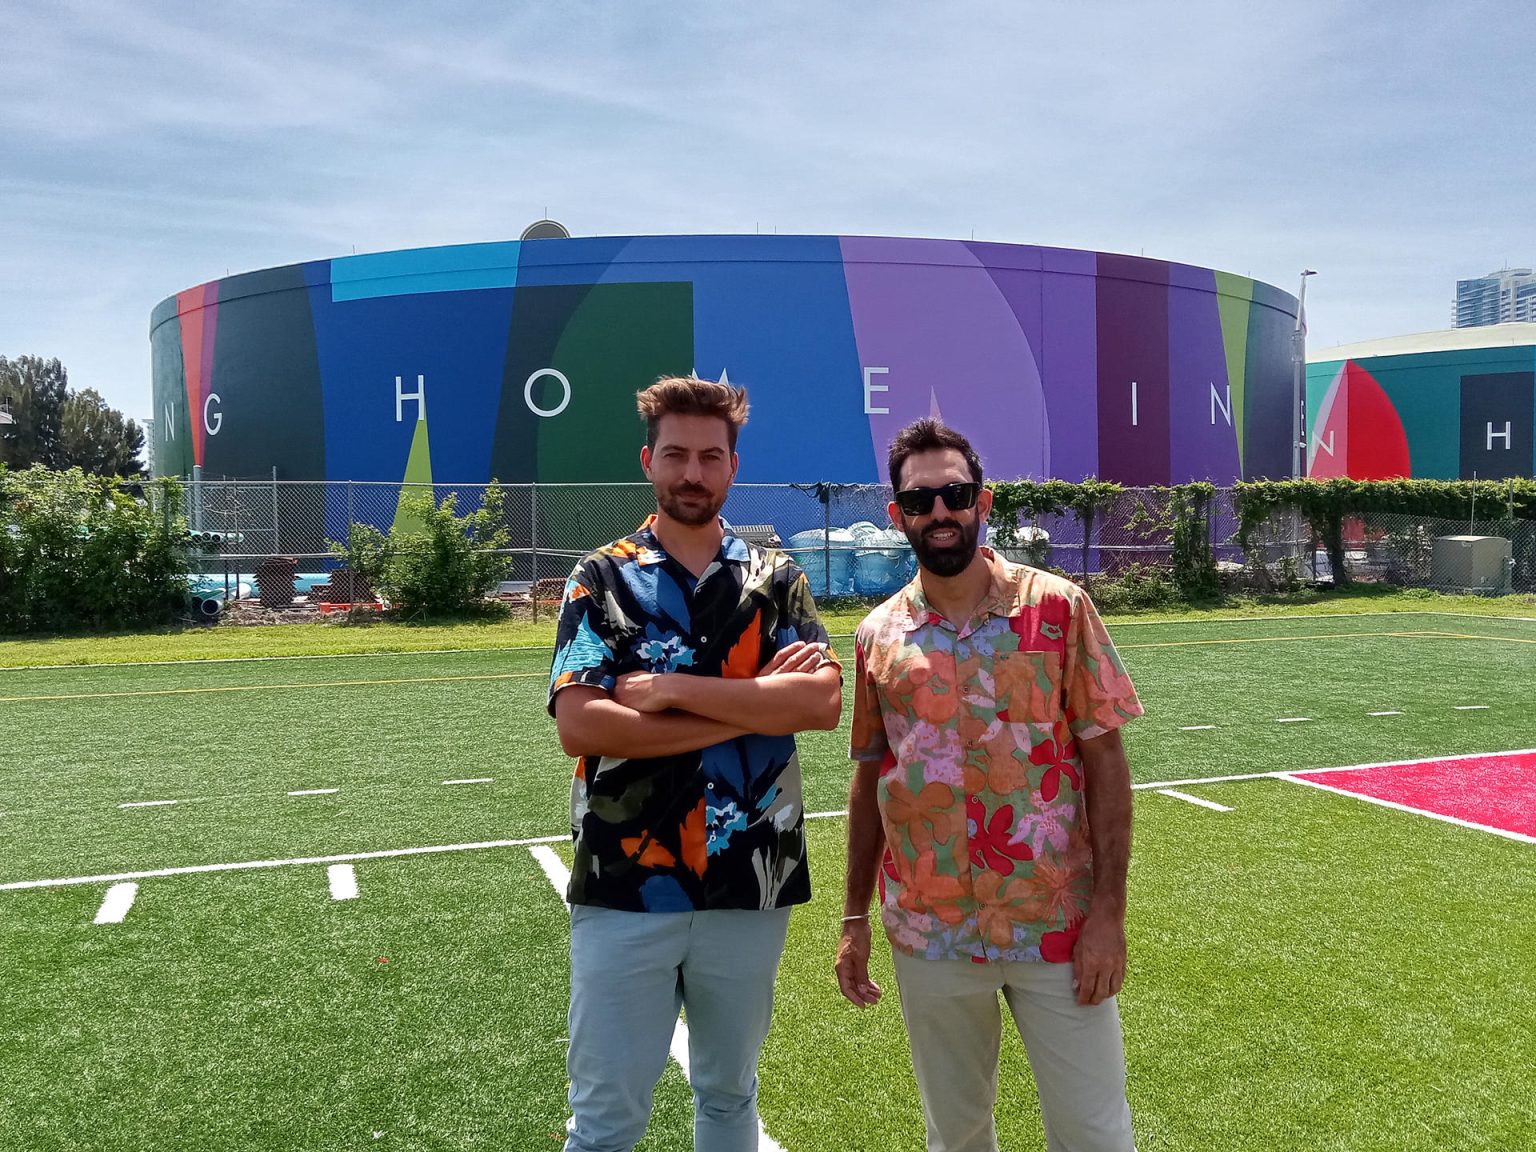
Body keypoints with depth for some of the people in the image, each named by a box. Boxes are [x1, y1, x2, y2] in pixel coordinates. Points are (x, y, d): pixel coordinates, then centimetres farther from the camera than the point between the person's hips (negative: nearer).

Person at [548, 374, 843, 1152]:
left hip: (751, 887, 2)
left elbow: (822, 702, -10)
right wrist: (753, 708, -14)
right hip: (626, 890, -2)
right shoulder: (602, 580, -1)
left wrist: (675, 688, -17)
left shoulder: (776, 581, 5)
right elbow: (578, 726, -14)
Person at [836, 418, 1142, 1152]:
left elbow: (1105, 761, -5)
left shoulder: (1058, 608, -6)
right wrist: (854, 917, 9)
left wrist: (1109, 909, -10)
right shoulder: (878, 637, 1)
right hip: (928, 934, 2)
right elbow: (869, 779, 9)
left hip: (1056, 924, -2)